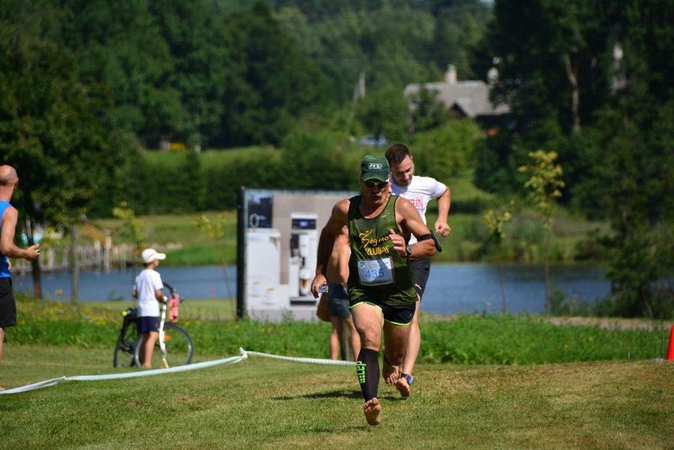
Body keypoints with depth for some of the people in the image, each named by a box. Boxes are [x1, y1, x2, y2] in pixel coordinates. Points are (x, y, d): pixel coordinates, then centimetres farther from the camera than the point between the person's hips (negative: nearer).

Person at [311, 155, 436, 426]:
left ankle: (391, 367, 54)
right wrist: (320, 273, 19)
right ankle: (371, 403, -42)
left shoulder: (401, 207, -7)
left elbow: (430, 245, -9)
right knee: (369, 339, -28)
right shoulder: (345, 210, 0)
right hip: (362, 291, 0)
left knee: (395, 358, 14)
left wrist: (407, 250, -29)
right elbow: (328, 234, 21)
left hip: (399, 292, 0)